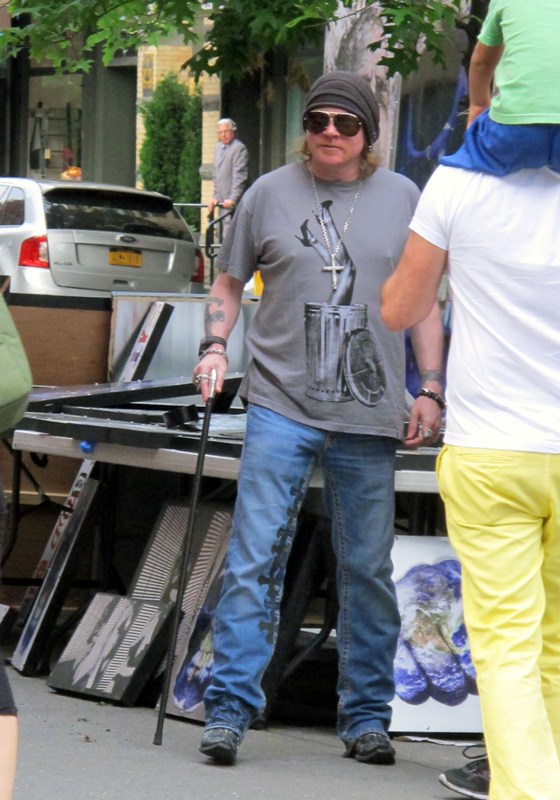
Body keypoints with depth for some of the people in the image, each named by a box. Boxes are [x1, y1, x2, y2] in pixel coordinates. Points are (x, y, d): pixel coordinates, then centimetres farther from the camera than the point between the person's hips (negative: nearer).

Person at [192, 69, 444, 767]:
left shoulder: (402, 198, 9)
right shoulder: (269, 194, 6)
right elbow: (228, 282, 15)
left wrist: (430, 389, 5)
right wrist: (214, 346, -2)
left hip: (369, 417, 1)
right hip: (281, 403, -1)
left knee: (368, 570, 6)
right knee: (254, 557, -8)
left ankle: (366, 716, 16)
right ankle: (229, 707, -5)